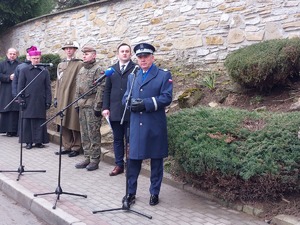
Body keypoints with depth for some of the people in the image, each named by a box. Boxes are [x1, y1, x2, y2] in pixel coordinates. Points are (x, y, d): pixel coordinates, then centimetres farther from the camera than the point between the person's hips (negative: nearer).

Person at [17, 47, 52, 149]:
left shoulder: (45, 71, 7)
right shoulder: (24, 71, 4)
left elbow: (48, 88, 6)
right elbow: (20, 87, 4)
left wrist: (48, 101, 1)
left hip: (40, 101, 1)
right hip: (28, 101, -1)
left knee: (40, 121, 3)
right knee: (27, 121, 2)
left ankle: (39, 140, 12)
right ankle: (28, 141, 10)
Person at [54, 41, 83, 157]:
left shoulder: (79, 64, -2)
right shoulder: (60, 65, 17)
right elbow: (58, 82, 17)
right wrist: (56, 97, 12)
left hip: (74, 98, -6)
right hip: (62, 99, 6)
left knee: (74, 124, -1)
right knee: (63, 124, 8)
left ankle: (76, 148, 9)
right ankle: (67, 146, 18)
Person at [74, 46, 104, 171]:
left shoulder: (97, 69, -8)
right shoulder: (81, 70, 16)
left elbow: (100, 89, -13)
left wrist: (97, 106, -16)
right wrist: (77, 103, 14)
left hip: (92, 106, -8)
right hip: (82, 106, 8)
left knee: (94, 134, -2)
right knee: (84, 134, 11)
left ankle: (95, 160, 6)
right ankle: (87, 158, 20)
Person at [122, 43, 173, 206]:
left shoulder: (164, 75, 0)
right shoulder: (132, 76, 17)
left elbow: (166, 98, -10)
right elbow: (126, 97, 13)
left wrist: (146, 103, -19)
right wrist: (132, 103, -10)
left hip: (155, 126, -3)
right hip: (136, 125, 4)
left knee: (156, 160, 6)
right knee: (133, 159, 6)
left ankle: (154, 193, 19)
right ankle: (130, 192, 18)